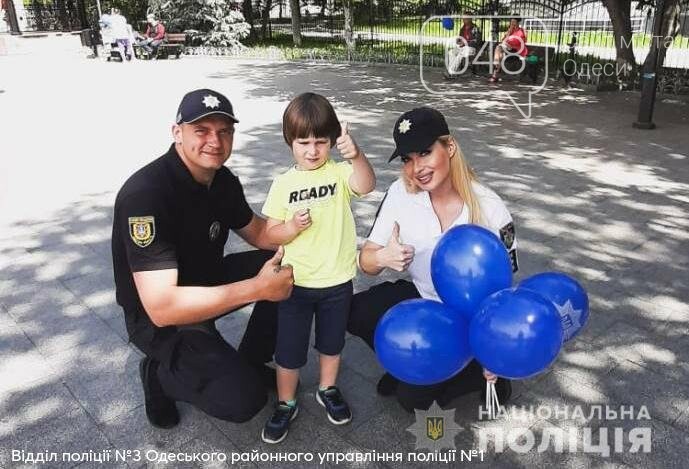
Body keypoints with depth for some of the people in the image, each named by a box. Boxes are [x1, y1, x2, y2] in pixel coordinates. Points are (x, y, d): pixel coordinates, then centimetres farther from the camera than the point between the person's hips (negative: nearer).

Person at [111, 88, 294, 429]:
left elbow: (258, 232, 10)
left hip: (205, 281, 8)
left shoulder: (223, 180, -6)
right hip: (157, 318, -8)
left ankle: (251, 362, 12)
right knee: (243, 398, -22)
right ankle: (159, 374, 7)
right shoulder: (146, 194, -31)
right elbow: (162, 306, -36)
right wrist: (256, 288, -37)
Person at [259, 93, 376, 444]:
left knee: (332, 342, 21)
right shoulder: (283, 184, -5)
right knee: (289, 349, 12)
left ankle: (328, 390, 45)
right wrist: (291, 227, -23)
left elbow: (366, 185, -31)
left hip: (337, 280, 0)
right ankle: (286, 404, 34)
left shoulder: (341, 173, -8)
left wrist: (356, 156, -51)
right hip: (296, 282, 0)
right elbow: (270, 233, -2)